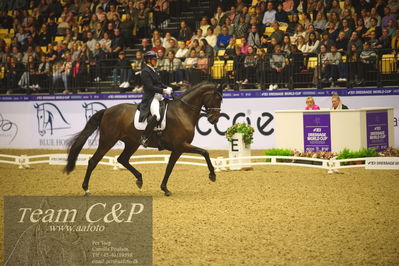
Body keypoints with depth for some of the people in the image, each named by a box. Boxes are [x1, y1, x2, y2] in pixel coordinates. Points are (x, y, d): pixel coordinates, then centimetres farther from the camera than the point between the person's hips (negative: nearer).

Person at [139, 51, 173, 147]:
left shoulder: (153, 70, 18)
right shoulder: (145, 71, -11)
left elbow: (159, 83, 23)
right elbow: (150, 87, -18)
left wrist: (167, 88, 4)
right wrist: (164, 90, -19)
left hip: (158, 96, 11)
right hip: (150, 98, -11)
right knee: (156, 116, -33)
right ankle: (144, 137, -22)